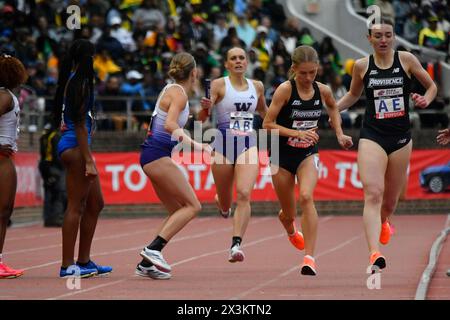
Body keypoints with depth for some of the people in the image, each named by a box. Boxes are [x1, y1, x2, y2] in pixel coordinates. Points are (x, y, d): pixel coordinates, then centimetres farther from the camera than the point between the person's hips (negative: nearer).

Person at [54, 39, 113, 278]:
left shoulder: (71, 81, 15)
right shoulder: (80, 83, -13)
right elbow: (80, 124, -17)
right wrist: (88, 161, -18)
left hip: (75, 147, 10)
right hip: (75, 146, -10)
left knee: (95, 204, 15)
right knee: (76, 206, -7)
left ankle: (84, 261, 19)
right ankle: (68, 266, -5)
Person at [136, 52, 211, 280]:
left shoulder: (171, 90, 15)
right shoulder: (178, 94, -12)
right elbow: (170, 125, -26)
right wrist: (195, 145, -30)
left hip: (152, 156, 10)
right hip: (158, 156, -10)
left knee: (178, 212, 9)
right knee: (193, 205, -9)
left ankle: (146, 263, 5)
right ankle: (153, 249, -18)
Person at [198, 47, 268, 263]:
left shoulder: (257, 86, 9)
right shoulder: (219, 85, -3)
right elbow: (201, 118, -9)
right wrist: (206, 107, -30)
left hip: (248, 145, 2)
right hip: (223, 144, -2)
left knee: (244, 195, -20)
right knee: (225, 205, 11)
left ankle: (236, 245, -23)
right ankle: (220, 201, 49)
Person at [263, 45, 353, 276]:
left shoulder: (323, 91, -5)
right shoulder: (285, 89, -16)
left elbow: (333, 107, 20)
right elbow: (268, 124, -16)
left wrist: (339, 133, 10)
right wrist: (296, 133, -25)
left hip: (308, 153, 1)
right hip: (282, 154, -1)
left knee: (306, 197, -27)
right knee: (289, 213, 10)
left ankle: (309, 257, -28)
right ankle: (291, 230, 51)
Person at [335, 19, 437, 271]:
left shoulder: (406, 60, -1)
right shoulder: (362, 66, 2)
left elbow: (432, 85, 10)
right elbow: (354, 95, 20)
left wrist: (426, 100, -11)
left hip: (401, 137, 1)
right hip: (372, 135, -1)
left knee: (391, 198, 13)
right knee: (373, 193, -20)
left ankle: (384, 222, 51)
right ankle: (375, 254, -30)